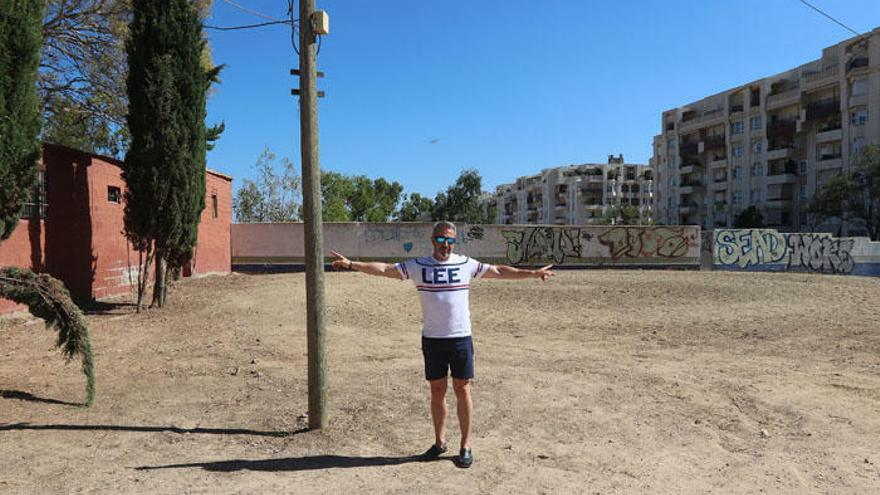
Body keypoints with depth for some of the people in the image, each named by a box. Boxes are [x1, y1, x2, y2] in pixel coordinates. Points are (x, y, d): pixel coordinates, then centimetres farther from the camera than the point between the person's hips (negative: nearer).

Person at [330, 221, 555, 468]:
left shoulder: (466, 264, 2)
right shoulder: (418, 265, 1)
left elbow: (499, 271, 7)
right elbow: (384, 269, -2)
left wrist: (533, 273, 4)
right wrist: (351, 264, -10)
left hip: (461, 337, 0)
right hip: (432, 338, 1)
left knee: (462, 390, 4)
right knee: (437, 391, 11)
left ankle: (465, 446, 16)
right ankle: (439, 441, 27)